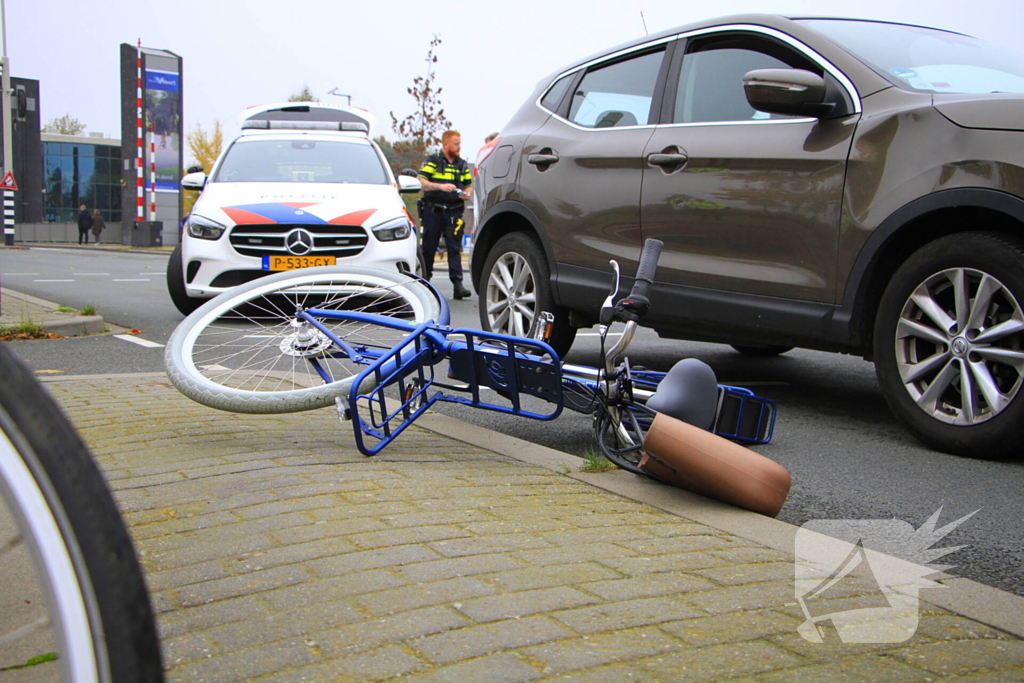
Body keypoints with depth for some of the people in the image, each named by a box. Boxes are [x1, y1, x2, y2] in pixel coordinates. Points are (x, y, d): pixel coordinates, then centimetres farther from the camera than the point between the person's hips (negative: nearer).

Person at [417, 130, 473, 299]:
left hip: (454, 212, 2)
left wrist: (467, 194, -5)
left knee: (455, 247, -6)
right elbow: (422, 182, -8)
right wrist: (440, 186, -23)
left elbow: (469, 185, 18)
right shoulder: (432, 161, 2)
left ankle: (457, 283, -11)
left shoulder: (463, 165, 15)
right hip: (433, 210, -2)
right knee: (429, 247, 5)